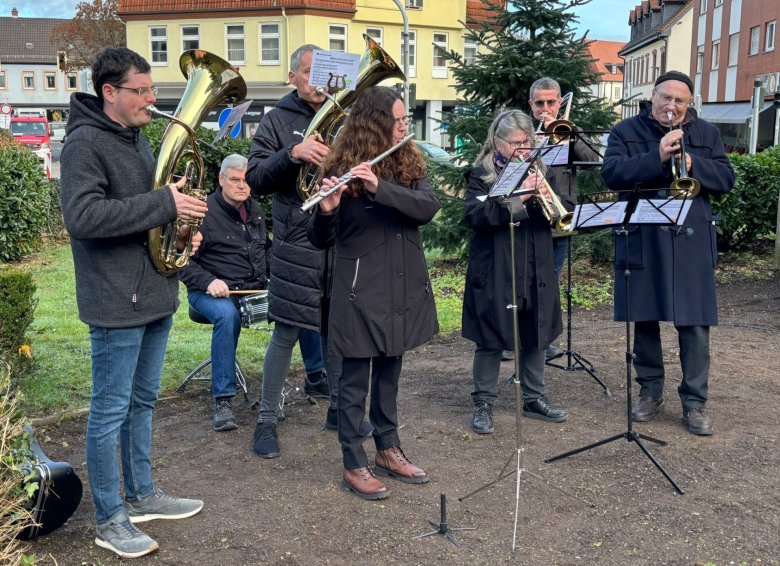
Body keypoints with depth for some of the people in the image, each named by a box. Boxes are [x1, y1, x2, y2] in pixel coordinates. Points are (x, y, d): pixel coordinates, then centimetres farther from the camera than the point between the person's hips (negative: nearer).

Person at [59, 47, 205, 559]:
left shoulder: (138, 138, 14)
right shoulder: (86, 142, -14)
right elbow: (82, 216, -27)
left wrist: (182, 224, 5)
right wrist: (164, 204, -26)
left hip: (155, 295, 9)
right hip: (117, 303, -9)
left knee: (142, 402, 18)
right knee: (111, 411, 2)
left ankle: (142, 495, 32)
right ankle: (110, 520, 13)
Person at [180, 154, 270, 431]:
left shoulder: (255, 210, 15)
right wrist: (208, 281, -22)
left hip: (256, 290, 6)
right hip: (212, 292, -5)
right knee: (227, 315, -40)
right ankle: (222, 401, -32)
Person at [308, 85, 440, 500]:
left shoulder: (409, 163, 4)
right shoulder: (342, 169, -10)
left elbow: (428, 206, -15)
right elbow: (320, 239, -12)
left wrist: (380, 187, -28)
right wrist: (327, 208, -34)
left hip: (403, 286, 5)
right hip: (361, 289, -5)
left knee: (389, 370, 17)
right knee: (356, 378, 4)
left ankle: (389, 449, 31)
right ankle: (354, 466, 13)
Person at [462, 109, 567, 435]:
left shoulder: (539, 170, 12)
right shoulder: (481, 174, -2)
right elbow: (474, 215, -18)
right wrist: (515, 198, -25)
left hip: (536, 271, 5)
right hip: (495, 272, -5)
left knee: (535, 336, 13)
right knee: (491, 339, 2)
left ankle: (534, 399, 27)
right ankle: (483, 403, 15)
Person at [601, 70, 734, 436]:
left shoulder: (706, 134, 11)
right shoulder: (625, 132, 5)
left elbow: (726, 179, 3)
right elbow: (611, 174, -10)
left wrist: (693, 164, -15)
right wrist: (656, 158, -21)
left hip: (691, 242, 1)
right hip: (641, 242, 0)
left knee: (694, 323, -1)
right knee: (645, 319, 8)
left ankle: (694, 402, 9)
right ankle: (651, 392, 23)